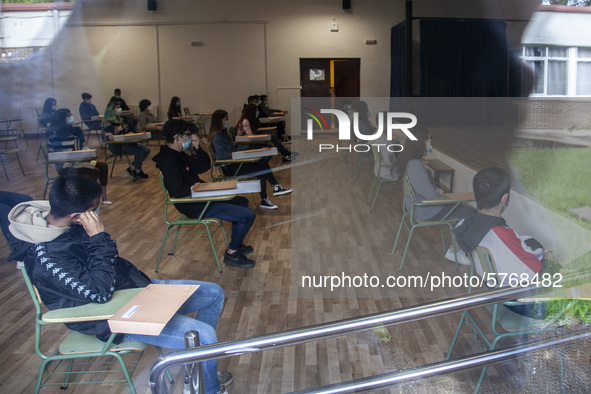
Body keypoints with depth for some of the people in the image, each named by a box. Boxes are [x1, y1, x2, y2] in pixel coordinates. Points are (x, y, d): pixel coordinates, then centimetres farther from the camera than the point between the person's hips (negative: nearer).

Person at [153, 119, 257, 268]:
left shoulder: (179, 155, 12)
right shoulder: (168, 159, -20)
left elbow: (203, 167, 19)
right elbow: (177, 190, -28)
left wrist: (197, 147, 4)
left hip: (200, 199, 11)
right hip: (196, 207, -11)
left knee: (242, 201, 25)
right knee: (248, 215, -14)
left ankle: (237, 243, 31)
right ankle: (232, 254, 1)